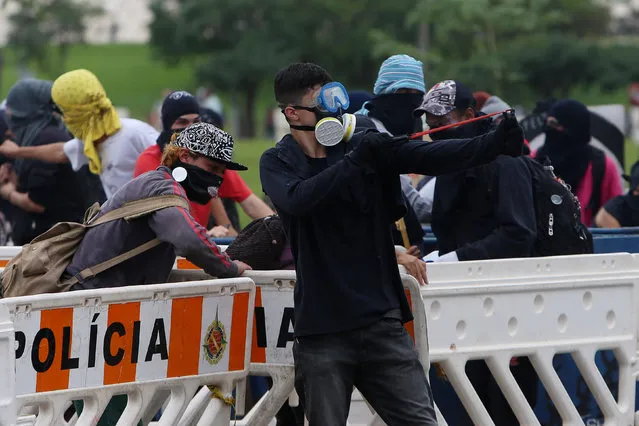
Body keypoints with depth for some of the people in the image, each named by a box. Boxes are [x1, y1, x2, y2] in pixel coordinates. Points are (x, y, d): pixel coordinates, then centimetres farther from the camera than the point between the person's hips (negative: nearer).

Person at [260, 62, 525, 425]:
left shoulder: (366, 147, 7)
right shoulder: (278, 163, 3)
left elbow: (430, 158, -6)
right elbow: (297, 199, -20)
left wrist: (494, 145, -21)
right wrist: (354, 162, -23)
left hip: (381, 322, 2)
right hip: (322, 332, -2)